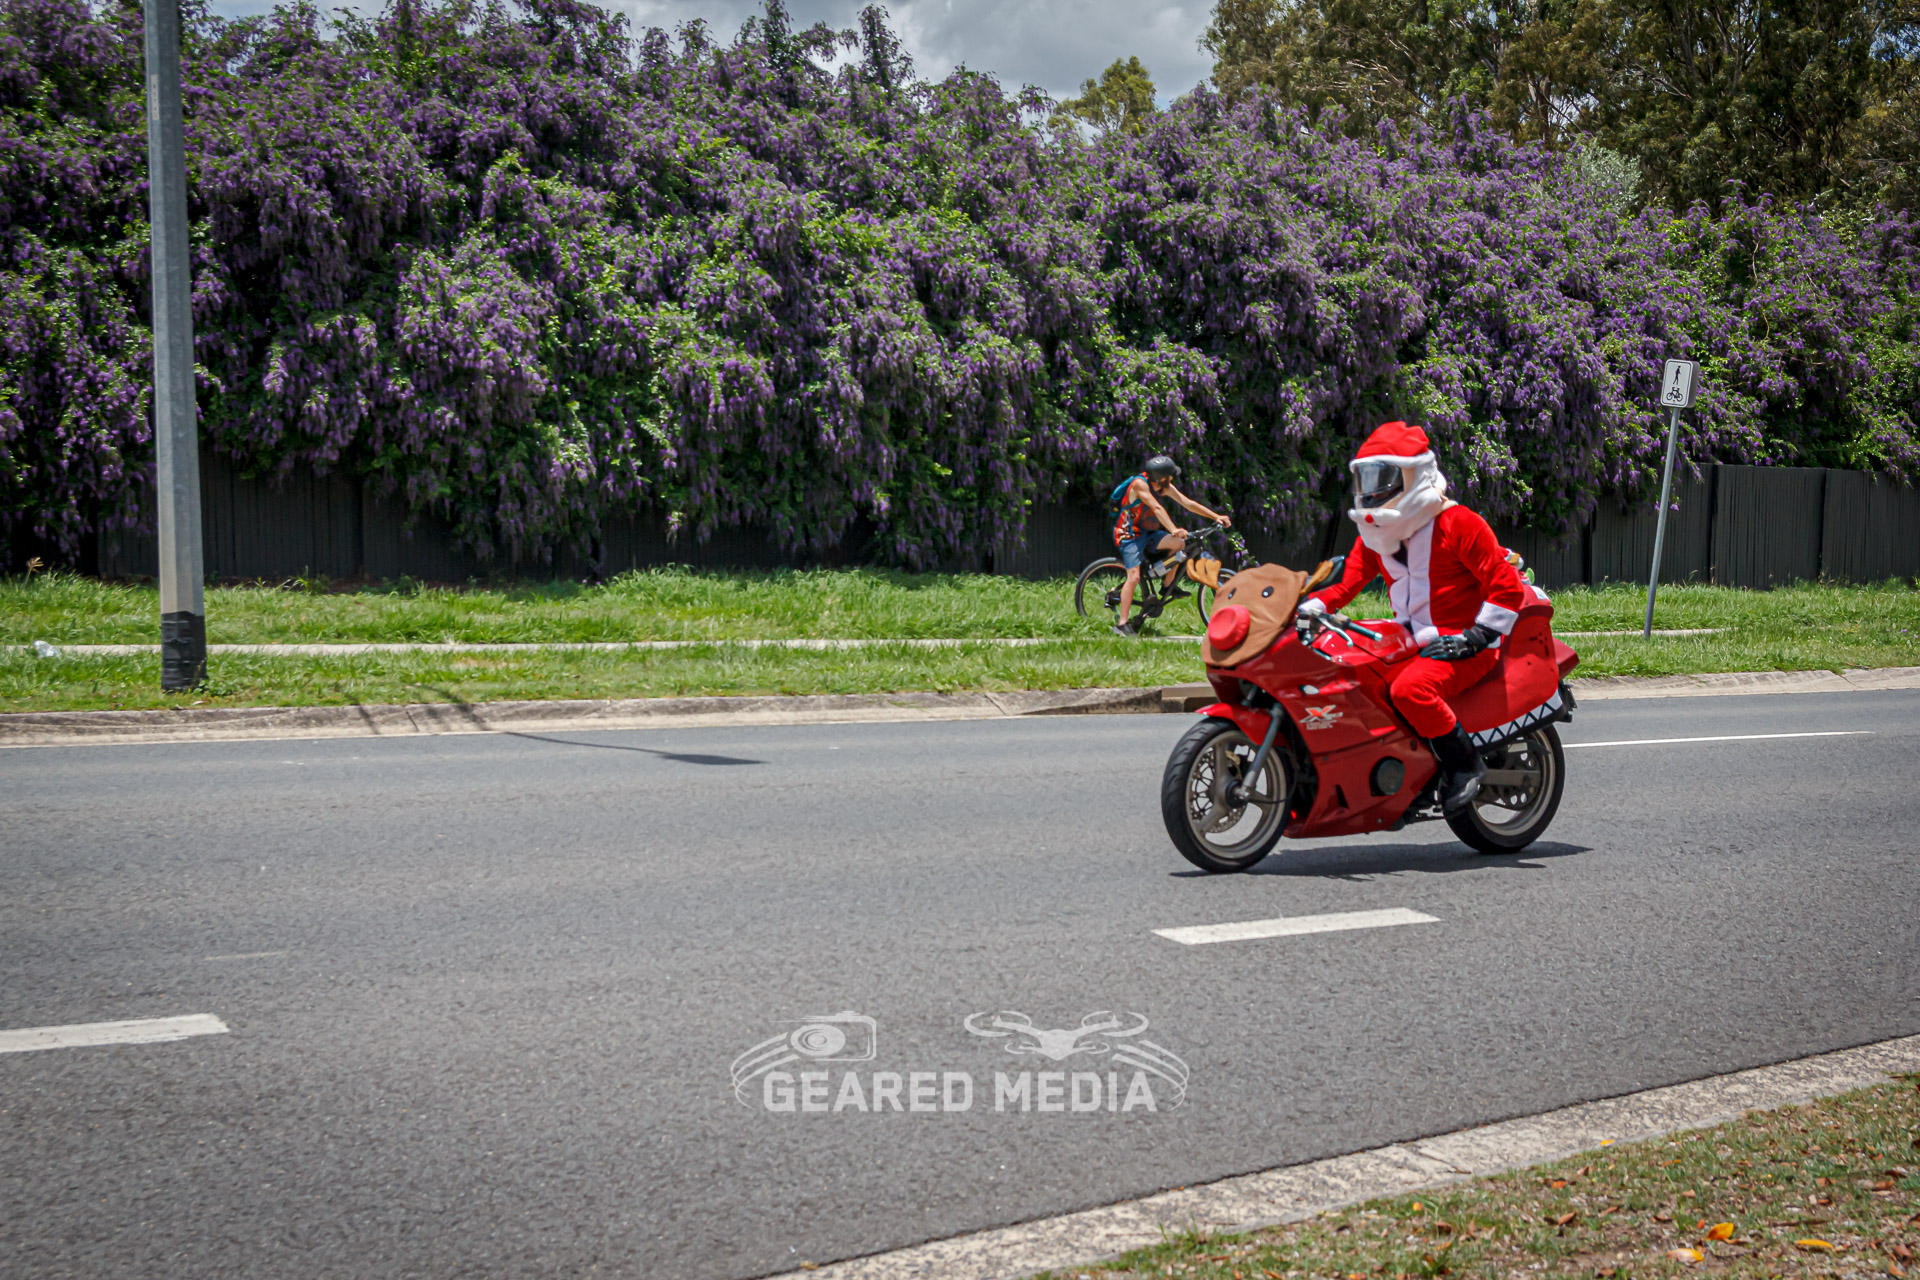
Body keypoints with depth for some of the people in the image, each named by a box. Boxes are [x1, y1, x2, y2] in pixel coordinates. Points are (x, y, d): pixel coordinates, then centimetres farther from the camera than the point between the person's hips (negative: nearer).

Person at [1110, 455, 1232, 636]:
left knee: (1178, 543, -12)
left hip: (1146, 533, 7)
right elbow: (1157, 508, -35)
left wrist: (1216, 516, -7)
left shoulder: (1165, 487, -2)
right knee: (1134, 577, -18)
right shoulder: (1140, 484, -24)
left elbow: (1187, 503, -2)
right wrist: (1174, 530, -46)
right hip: (1129, 535, -7)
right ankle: (1122, 624, -15)